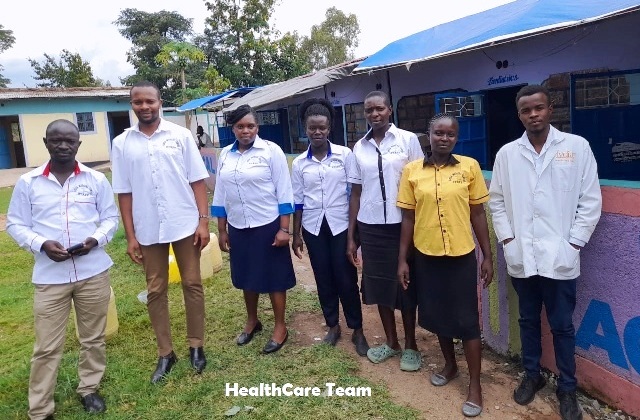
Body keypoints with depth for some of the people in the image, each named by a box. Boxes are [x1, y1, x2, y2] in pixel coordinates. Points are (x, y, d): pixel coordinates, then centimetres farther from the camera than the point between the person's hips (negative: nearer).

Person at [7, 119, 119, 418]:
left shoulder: (96, 179, 3)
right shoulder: (27, 182, 2)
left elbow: (111, 217, 7)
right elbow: (15, 224, 4)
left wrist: (96, 239, -12)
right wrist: (41, 244, -14)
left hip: (94, 272, 1)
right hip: (49, 277, -1)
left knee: (93, 338, 14)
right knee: (47, 347, 5)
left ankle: (89, 389, 35)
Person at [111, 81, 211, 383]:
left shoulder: (180, 135, -1)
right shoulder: (122, 143, 3)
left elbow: (197, 180, -1)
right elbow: (124, 192, 3)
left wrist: (203, 221, -8)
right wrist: (130, 236, 0)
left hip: (185, 225, -1)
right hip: (148, 230, 2)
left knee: (192, 285, 8)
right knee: (156, 291, 9)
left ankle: (196, 346, 24)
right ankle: (165, 353, 24)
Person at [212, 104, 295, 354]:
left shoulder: (271, 151, -8)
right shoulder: (225, 155, 5)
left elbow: (284, 192, -9)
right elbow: (220, 195, 10)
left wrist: (284, 229, -12)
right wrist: (221, 231, 10)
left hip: (268, 226, -4)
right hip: (238, 228, 5)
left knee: (274, 277, 6)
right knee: (247, 277, 17)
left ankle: (280, 327, 22)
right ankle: (252, 321, 37)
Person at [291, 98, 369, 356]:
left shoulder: (345, 155, -4)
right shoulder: (299, 163, 3)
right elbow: (297, 201, 6)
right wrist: (295, 235, 7)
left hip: (341, 225, -2)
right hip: (314, 228, 3)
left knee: (346, 279, 2)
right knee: (324, 279, 11)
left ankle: (357, 331, 18)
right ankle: (333, 326, 29)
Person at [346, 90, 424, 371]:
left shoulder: (408, 140, -4)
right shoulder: (360, 147, 6)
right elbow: (356, 193, 8)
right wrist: (350, 236, 7)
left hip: (402, 225, -3)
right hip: (370, 227, 3)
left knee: (406, 285, 8)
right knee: (379, 285, 12)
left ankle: (410, 346, 26)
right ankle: (391, 342, 31)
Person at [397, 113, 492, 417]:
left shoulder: (470, 167, -4)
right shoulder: (412, 170, -2)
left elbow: (478, 214, 0)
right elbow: (408, 218, 2)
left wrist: (488, 256, 0)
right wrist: (402, 259, 1)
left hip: (462, 255, -2)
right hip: (426, 256, 2)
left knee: (467, 320, 5)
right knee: (437, 315, 17)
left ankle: (474, 384, 22)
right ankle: (450, 365, 41)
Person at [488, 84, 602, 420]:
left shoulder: (577, 146, -1)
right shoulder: (507, 153, 4)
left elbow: (590, 200, -2)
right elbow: (497, 200, 7)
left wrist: (574, 243, -6)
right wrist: (507, 239, -1)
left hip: (560, 257, -2)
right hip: (520, 257, 2)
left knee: (562, 326, 10)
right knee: (528, 320, 17)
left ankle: (567, 388, 28)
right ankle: (531, 375, 36)